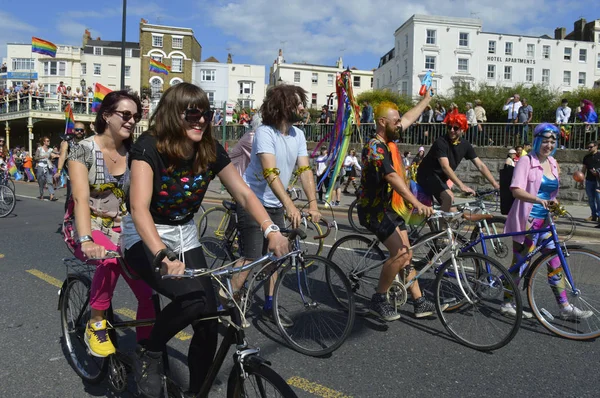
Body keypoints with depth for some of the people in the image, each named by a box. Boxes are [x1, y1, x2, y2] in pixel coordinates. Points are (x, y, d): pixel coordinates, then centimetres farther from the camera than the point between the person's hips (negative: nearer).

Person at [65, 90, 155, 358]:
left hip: (119, 228, 4)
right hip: (85, 227, -3)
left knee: (149, 294, -13)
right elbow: (81, 197, -24)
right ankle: (96, 325, -13)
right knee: (112, 258, -37)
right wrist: (87, 240, -40)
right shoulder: (83, 150, -12)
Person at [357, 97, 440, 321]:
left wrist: (426, 99, 37)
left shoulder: (389, 140, 6)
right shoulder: (375, 148, -22)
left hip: (388, 207, 10)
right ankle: (378, 300, -3)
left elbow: (409, 118, 25)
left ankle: (419, 302, 18)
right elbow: (393, 178, -36)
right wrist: (416, 203, -46)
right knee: (400, 253, -20)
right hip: (373, 210, -10)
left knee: (406, 254, 9)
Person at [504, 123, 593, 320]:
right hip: (526, 220, -7)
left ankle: (565, 308, 17)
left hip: (544, 221, 7)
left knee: (555, 263, 8)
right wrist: (537, 199, -37)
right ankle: (507, 304, 14)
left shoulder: (553, 163, 12)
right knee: (519, 264, 1)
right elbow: (516, 190, -23)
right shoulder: (526, 161, -10)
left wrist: (553, 203, 12)